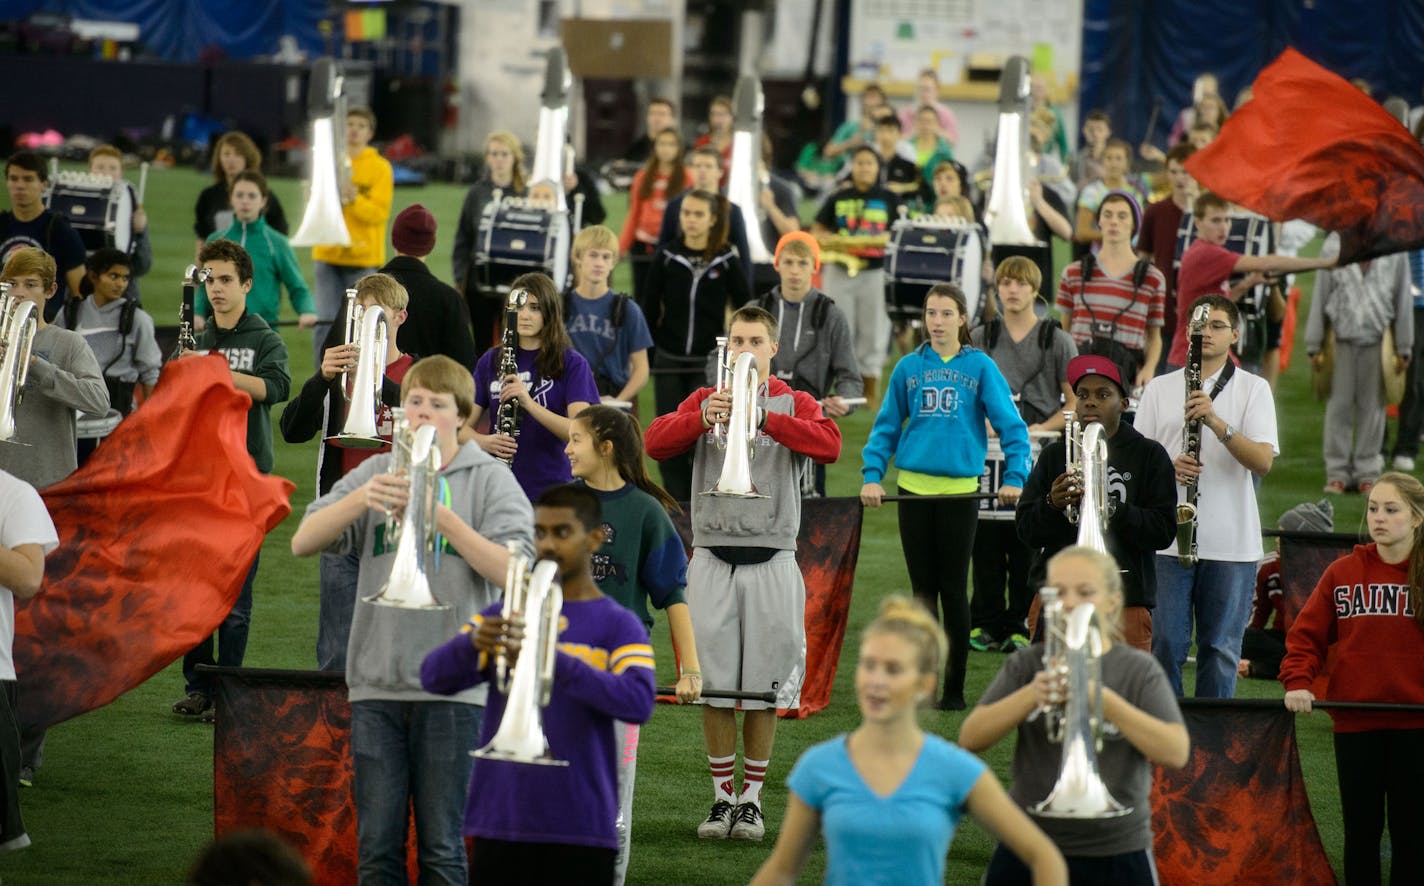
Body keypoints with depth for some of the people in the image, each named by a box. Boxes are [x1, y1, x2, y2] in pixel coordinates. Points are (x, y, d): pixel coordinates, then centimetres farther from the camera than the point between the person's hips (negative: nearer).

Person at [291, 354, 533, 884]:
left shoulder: (489, 479, 3)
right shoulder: (376, 474, 11)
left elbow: (511, 571, -11)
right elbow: (303, 542, 0)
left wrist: (440, 516, -18)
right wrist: (361, 499, -16)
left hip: (452, 686, -3)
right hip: (376, 682, 3)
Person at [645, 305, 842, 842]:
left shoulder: (794, 405, 7)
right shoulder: (704, 400, 11)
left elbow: (830, 445, -14)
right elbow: (655, 443, -5)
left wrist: (765, 419, -24)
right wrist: (703, 419, -23)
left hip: (771, 561, -1)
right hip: (712, 557, 1)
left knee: (762, 689, 0)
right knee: (715, 686, 0)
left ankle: (751, 800, 10)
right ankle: (722, 799, 9)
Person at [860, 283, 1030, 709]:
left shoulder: (980, 367, 0)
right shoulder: (909, 368, 6)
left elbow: (1010, 425, -2)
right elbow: (886, 427, 10)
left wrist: (1014, 478, -13)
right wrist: (872, 476, -1)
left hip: (960, 488, -2)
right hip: (914, 487, 2)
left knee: (954, 590, 1)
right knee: (923, 589, 6)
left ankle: (955, 687, 8)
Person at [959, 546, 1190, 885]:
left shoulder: (1139, 671, 0)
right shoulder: (1026, 665, 5)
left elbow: (1176, 752, -14)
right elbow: (970, 738, -6)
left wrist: (1105, 701, -25)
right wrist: (1030, 696, -23)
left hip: (1117, 856, -1)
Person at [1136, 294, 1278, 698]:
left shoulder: (1253, 389, 4)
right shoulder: (1160, 388, 11)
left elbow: (1262, 461, -8)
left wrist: (1217, 422, -21)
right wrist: (1168, 467, -11)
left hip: (1232, 543, -1)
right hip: (1170, 538, 1)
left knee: (1220, 648, 2)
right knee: (1166, 643, -1)